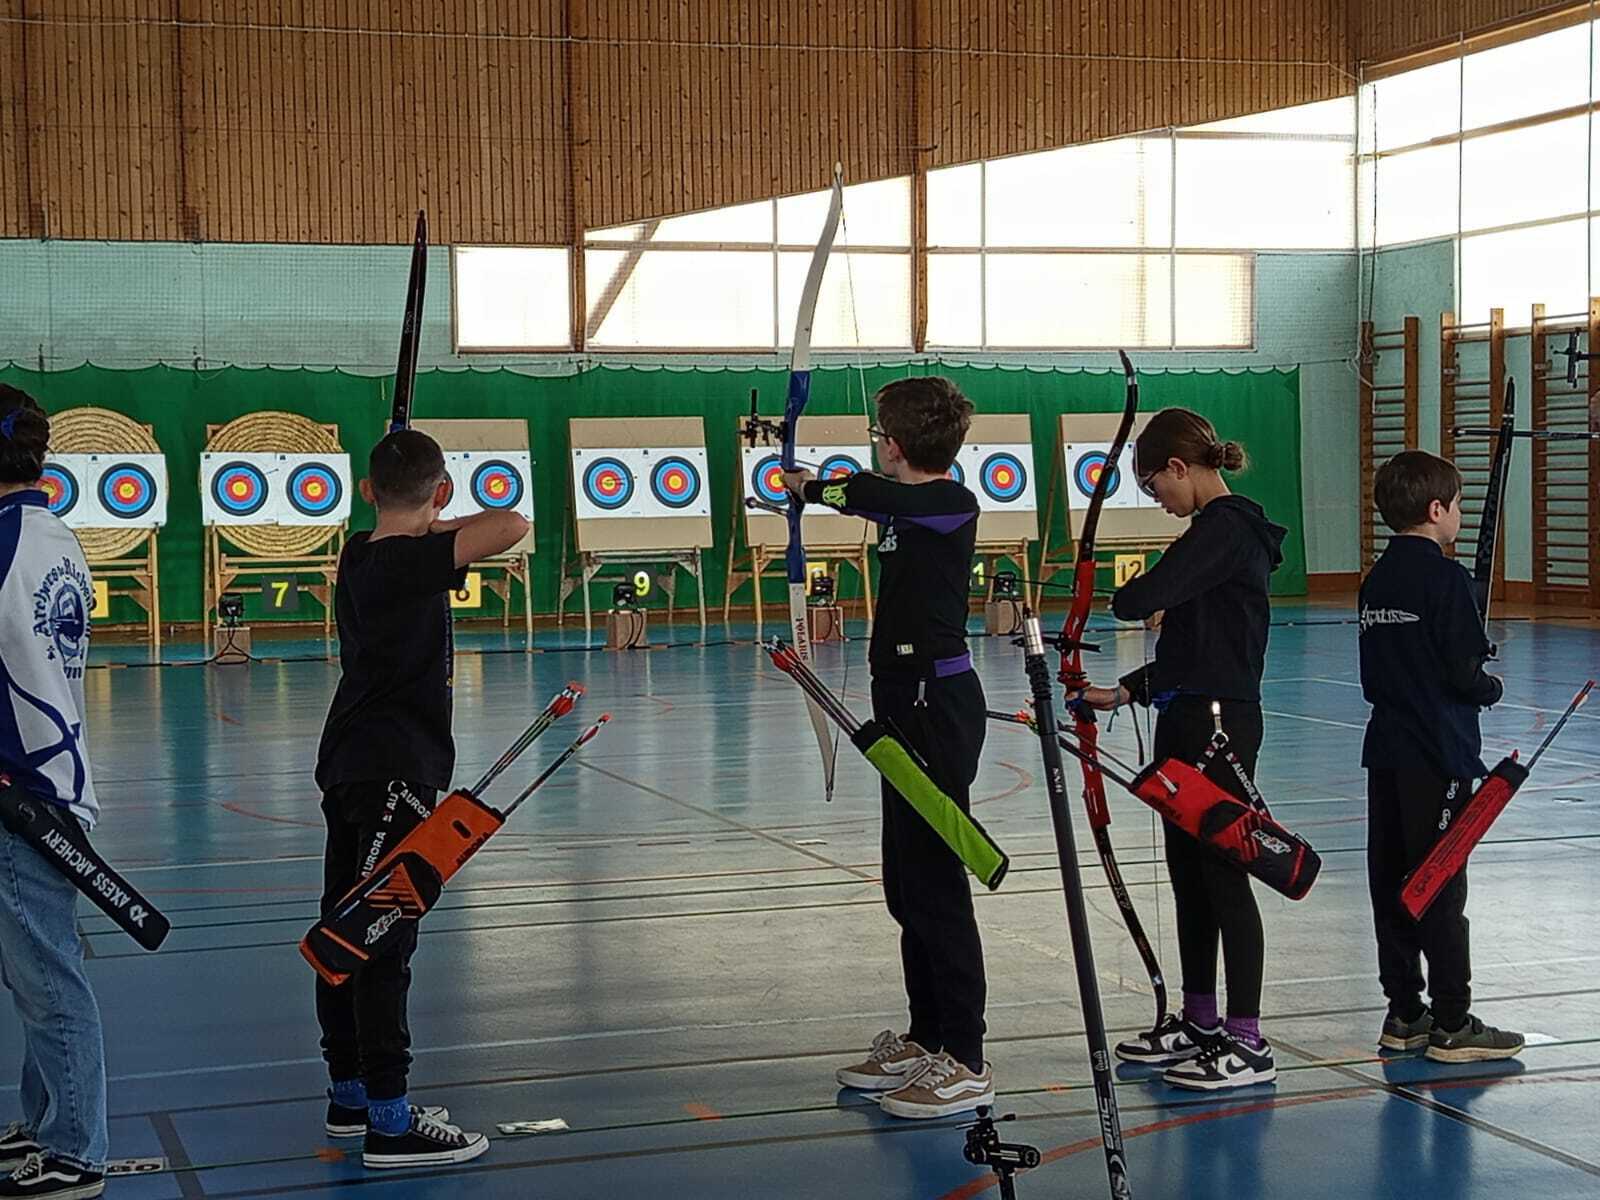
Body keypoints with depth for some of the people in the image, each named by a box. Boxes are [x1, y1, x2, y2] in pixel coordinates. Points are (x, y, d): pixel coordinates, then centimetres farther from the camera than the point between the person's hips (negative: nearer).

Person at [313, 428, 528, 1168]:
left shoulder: (358, 555, 8)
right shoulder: (411, 562, -17)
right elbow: (510, 527, -27)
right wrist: (442, 527, -12)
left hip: (350, 769, 9)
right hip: (395, 774, -9)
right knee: (385, 943, -8)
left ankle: (349, 1096, 26)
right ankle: (389, 1123, -6)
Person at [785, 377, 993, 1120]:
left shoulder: (953, 505, -15)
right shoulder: (906, 505, 11)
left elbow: (871, 494, -31)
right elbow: (871, 500, 33)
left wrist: (811, 486, -13)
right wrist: (813, 488, 46)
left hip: (936, 701, -10)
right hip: (909, 700, 10)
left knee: (934, 880, -9)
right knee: (908, 883, 15)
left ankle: (964, 1063, -5)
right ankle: (925, 1040, 25)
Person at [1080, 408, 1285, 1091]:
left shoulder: (1225, 528, -15)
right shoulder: (1220, 529, 16)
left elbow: (1145, 597, -25)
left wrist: (1124, 598, -1)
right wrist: (1127, 691, 14)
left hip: (1219, 725, -10)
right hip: (1188, 722, 10)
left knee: (1223, 873, -6)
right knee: (1188, 873, 15)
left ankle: (1248, 1044, 0)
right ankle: (1199, 1022, 26)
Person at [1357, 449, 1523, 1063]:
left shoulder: (1376, 581, 10)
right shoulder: (1445, 578, -13)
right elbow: (1465, 672, -15)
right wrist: (1492, 688, 4)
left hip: (1386, 753, 7)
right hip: (1439, 758, -7)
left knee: (1391, 882, 10)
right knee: (1440, 890, -3)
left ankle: (1404, 1014, 17)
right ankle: (1452, 1025, 3)